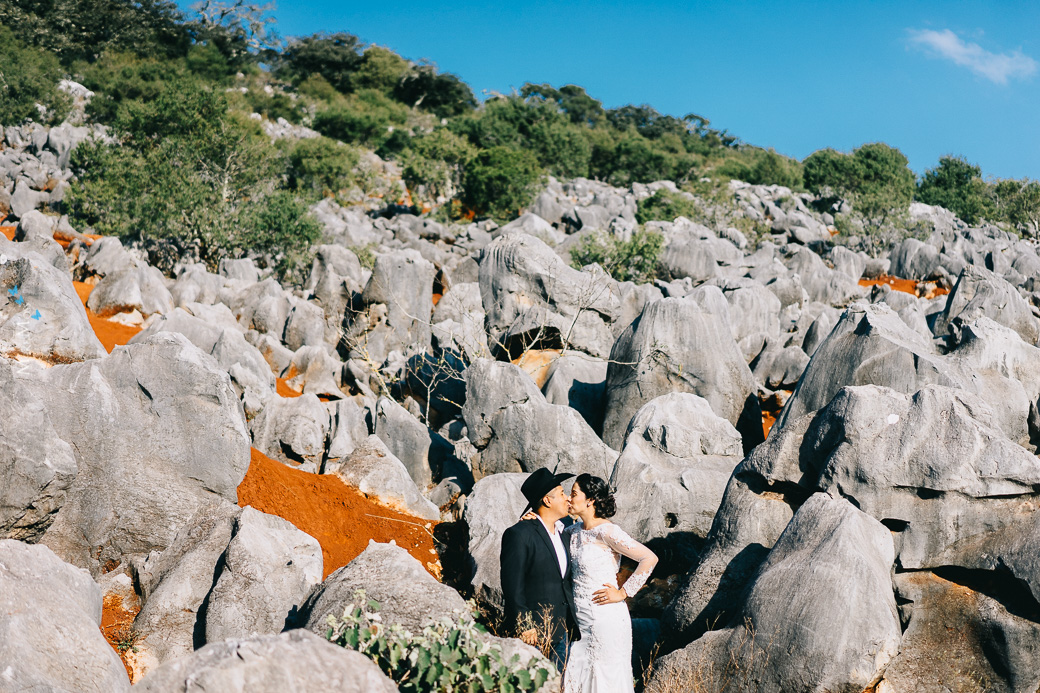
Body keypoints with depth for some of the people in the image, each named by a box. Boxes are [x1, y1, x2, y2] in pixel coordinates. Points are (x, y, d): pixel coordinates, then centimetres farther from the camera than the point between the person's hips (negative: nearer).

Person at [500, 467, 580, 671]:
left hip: (562, 631, 8)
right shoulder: (519, 534, -14)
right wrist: (523, 627, -17)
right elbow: (512, 586, -15)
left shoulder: (559, 532, 13)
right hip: (534, 632, -8)